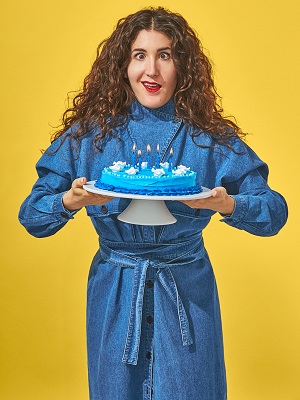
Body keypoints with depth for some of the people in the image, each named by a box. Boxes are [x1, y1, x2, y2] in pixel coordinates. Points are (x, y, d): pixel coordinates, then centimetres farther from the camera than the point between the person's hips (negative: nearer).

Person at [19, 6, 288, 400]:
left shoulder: (211, 138, -7)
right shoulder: (90, 134, -6)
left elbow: (275, 211, -4)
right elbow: (31, 215, -3)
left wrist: (227, 204, -24)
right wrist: (71, 200, -24)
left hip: (188, 294, 0)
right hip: (113, 296, 1)